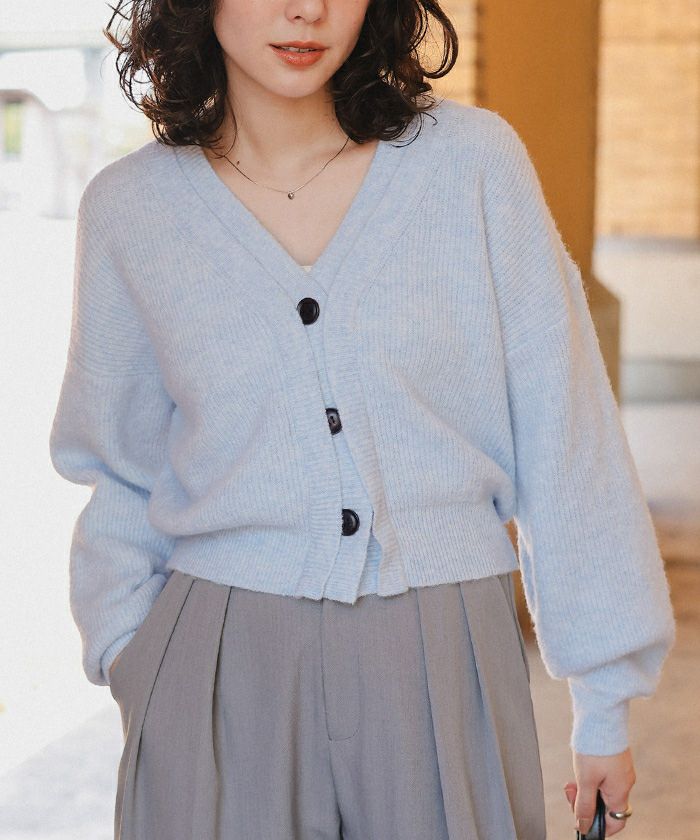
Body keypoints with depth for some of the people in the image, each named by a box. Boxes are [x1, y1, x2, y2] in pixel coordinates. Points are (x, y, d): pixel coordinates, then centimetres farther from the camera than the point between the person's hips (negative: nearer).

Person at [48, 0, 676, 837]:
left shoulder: (474, 159, -4)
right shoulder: (128, 209, 0)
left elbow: (563, 443, -1)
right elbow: (121, 472, 11)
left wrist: (604, 699, 1)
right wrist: (130, 659, -2)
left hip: (444, 670, 0)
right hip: (220, 673, 1)